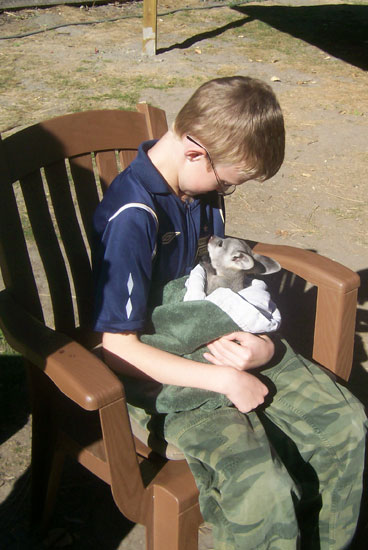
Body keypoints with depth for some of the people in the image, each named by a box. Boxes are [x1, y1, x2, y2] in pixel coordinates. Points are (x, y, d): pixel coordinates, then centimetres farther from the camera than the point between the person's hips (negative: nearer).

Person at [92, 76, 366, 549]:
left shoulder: (205, 186, 1)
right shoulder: (131, 217, -24)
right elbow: (118, 348, -23)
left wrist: (263, 348, -7)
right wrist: (224, 379, -21)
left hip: (220, 346, 8)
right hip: (161, 372, -8)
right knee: (263, 489, -26)